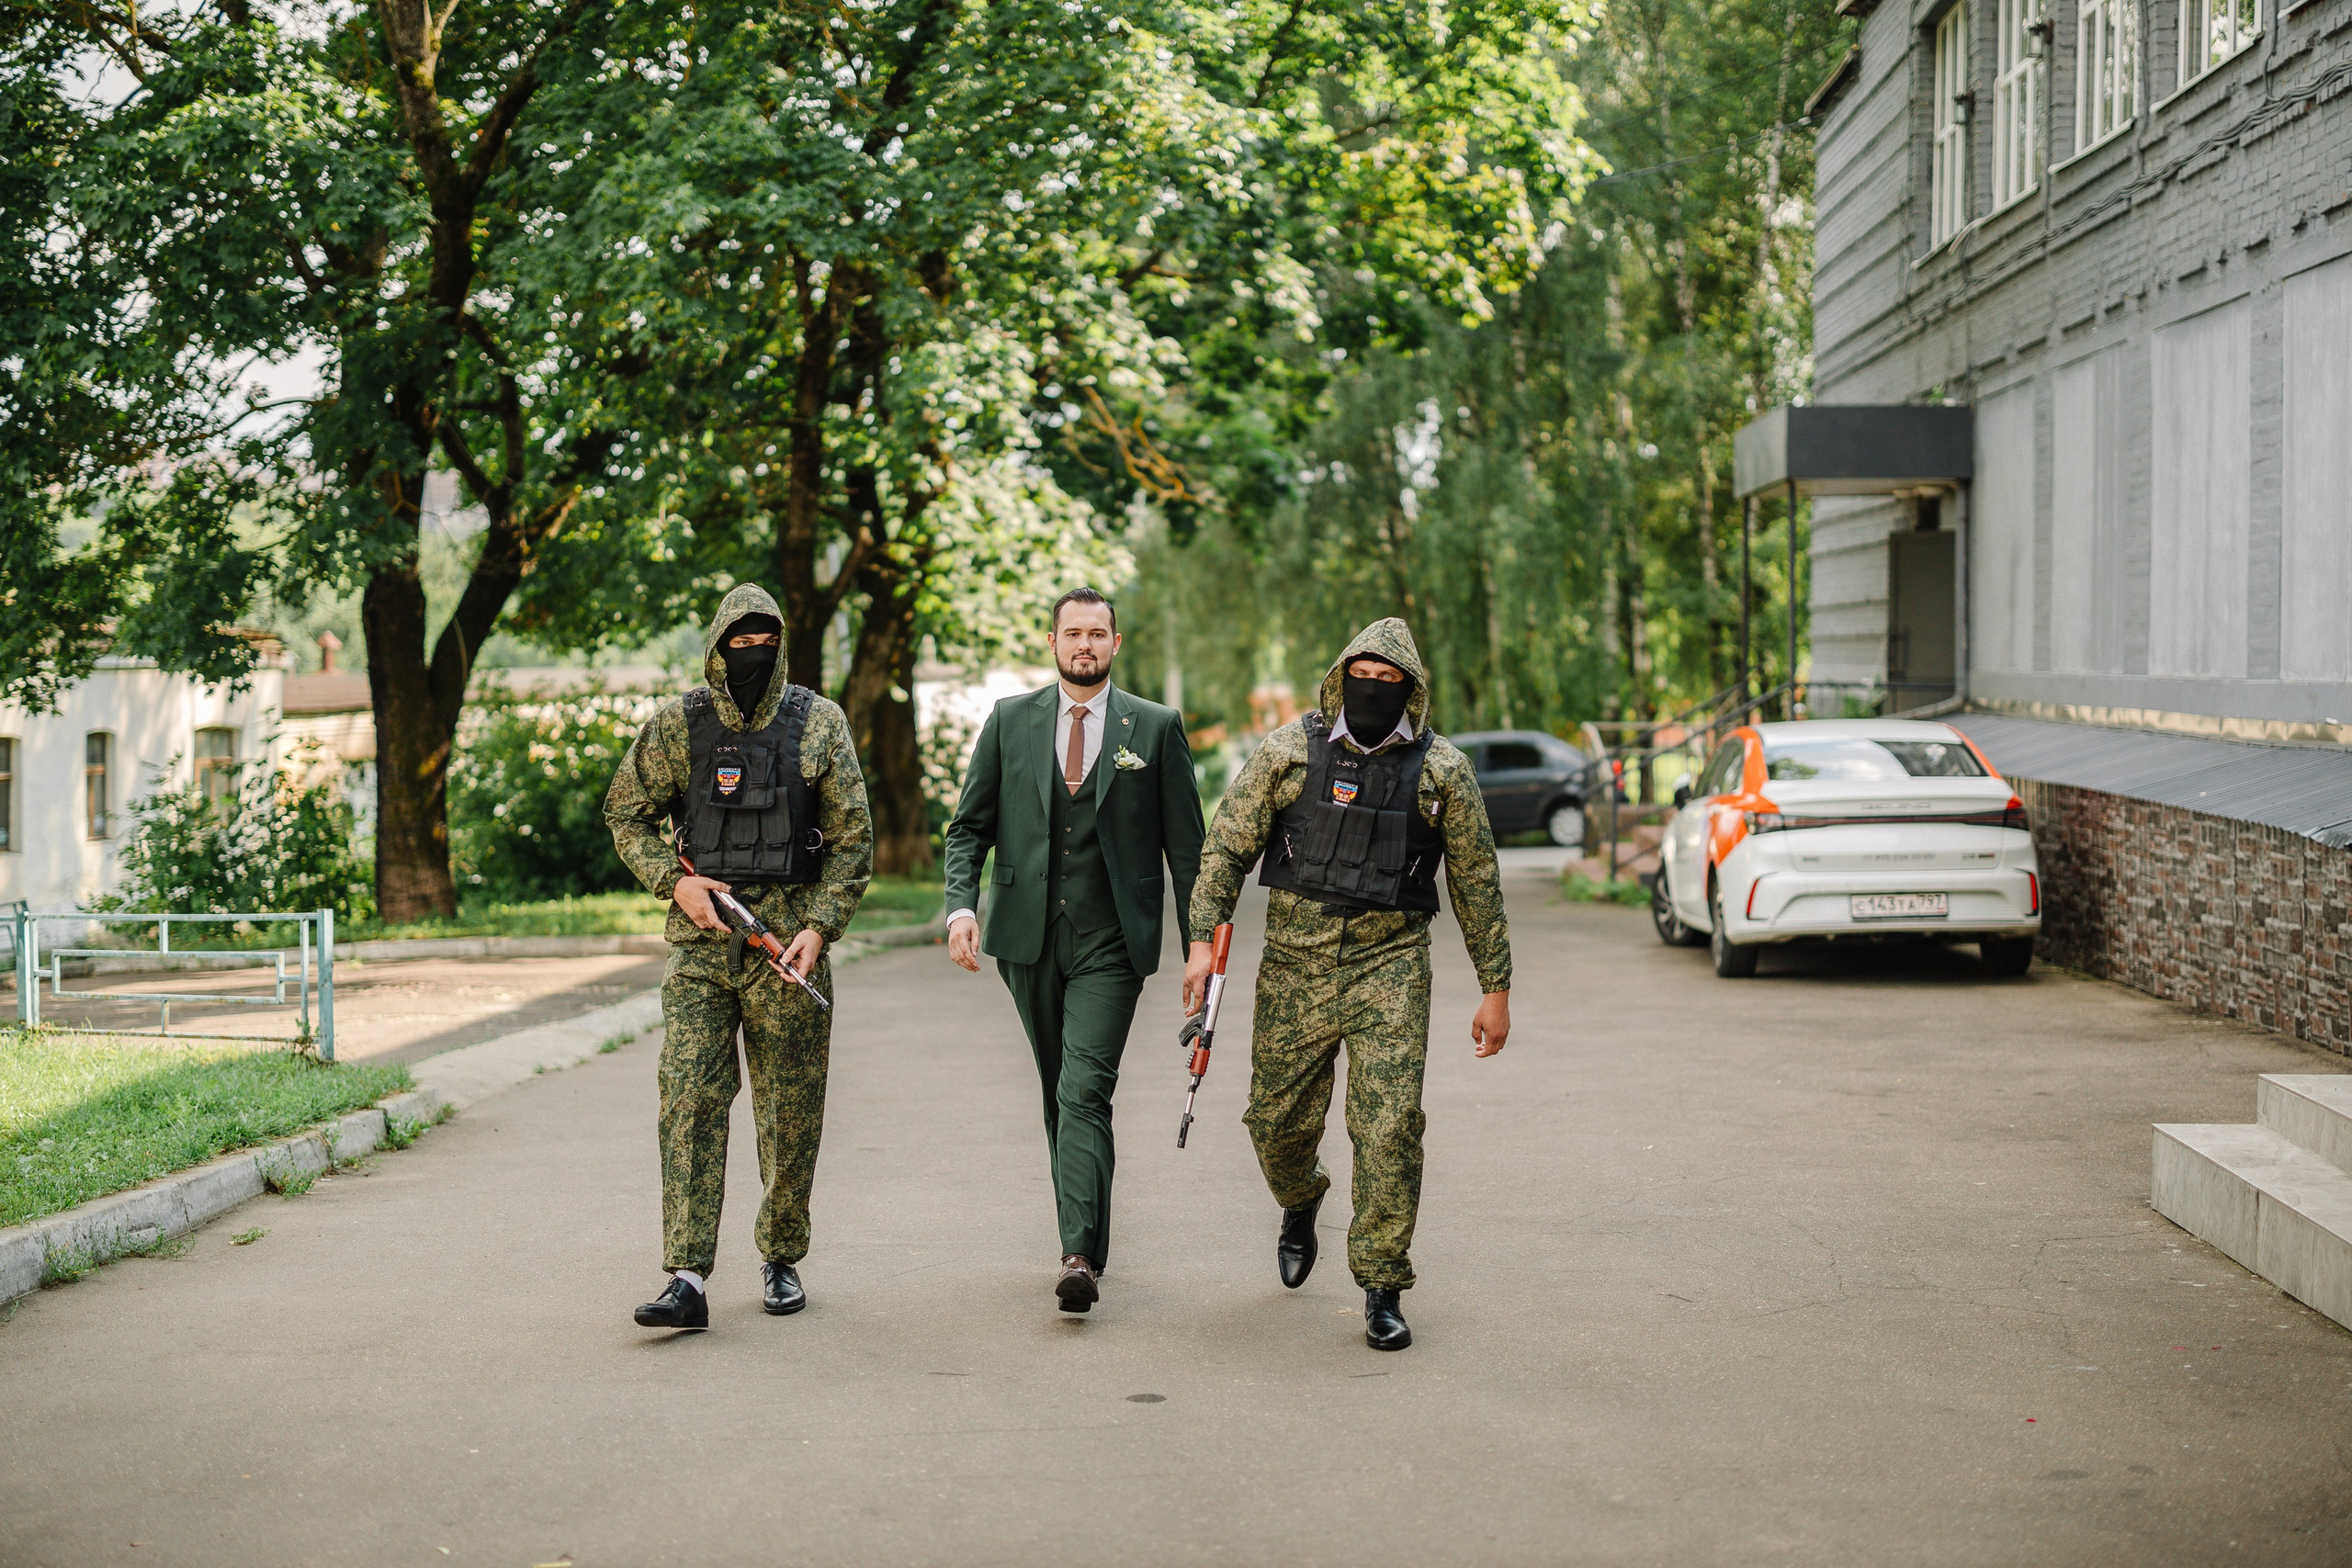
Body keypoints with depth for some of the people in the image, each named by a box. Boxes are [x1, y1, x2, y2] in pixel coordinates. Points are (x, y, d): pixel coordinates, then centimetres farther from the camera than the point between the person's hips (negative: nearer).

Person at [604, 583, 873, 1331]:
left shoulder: (818, 724, 3)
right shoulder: (676, 726, 3)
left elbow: (853, 837, 4)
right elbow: (625, 813, 13)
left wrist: (820, 925, -8)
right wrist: (673, 879, -4)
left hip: (789, 945, 0)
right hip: (701, 941, 0)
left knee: (791, 1115, 6)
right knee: (689, 1102, -10)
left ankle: (782, 1261, 24)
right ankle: (687, 1279, -11)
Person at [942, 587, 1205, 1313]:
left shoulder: (1156, 727, 2)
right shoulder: (1010, 721, 8)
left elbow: (1185, 844, 4)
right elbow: (969, 825, 8)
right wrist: (962, 904, -10)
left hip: (1110, 942, -3)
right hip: (1028, 938, 3)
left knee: (1085, 1092, -16)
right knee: (1058, 1095, 12)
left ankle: (1080, 1258, -22)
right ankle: (1086, 1239, 24)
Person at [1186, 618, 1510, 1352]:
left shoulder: (1441, 769, -1)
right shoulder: (1289, 751, -1)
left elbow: (1477, 884, 5)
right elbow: (1227, 845, 2)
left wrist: (1496, 989, 4)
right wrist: (1204, 940, -9)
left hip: (1389, 966, -1)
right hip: (1294, 963, 1)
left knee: (1390, 1127, -11)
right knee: (1278, 1120, 8)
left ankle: (1383, 1289, 0)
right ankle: (1301, 1203, 43)